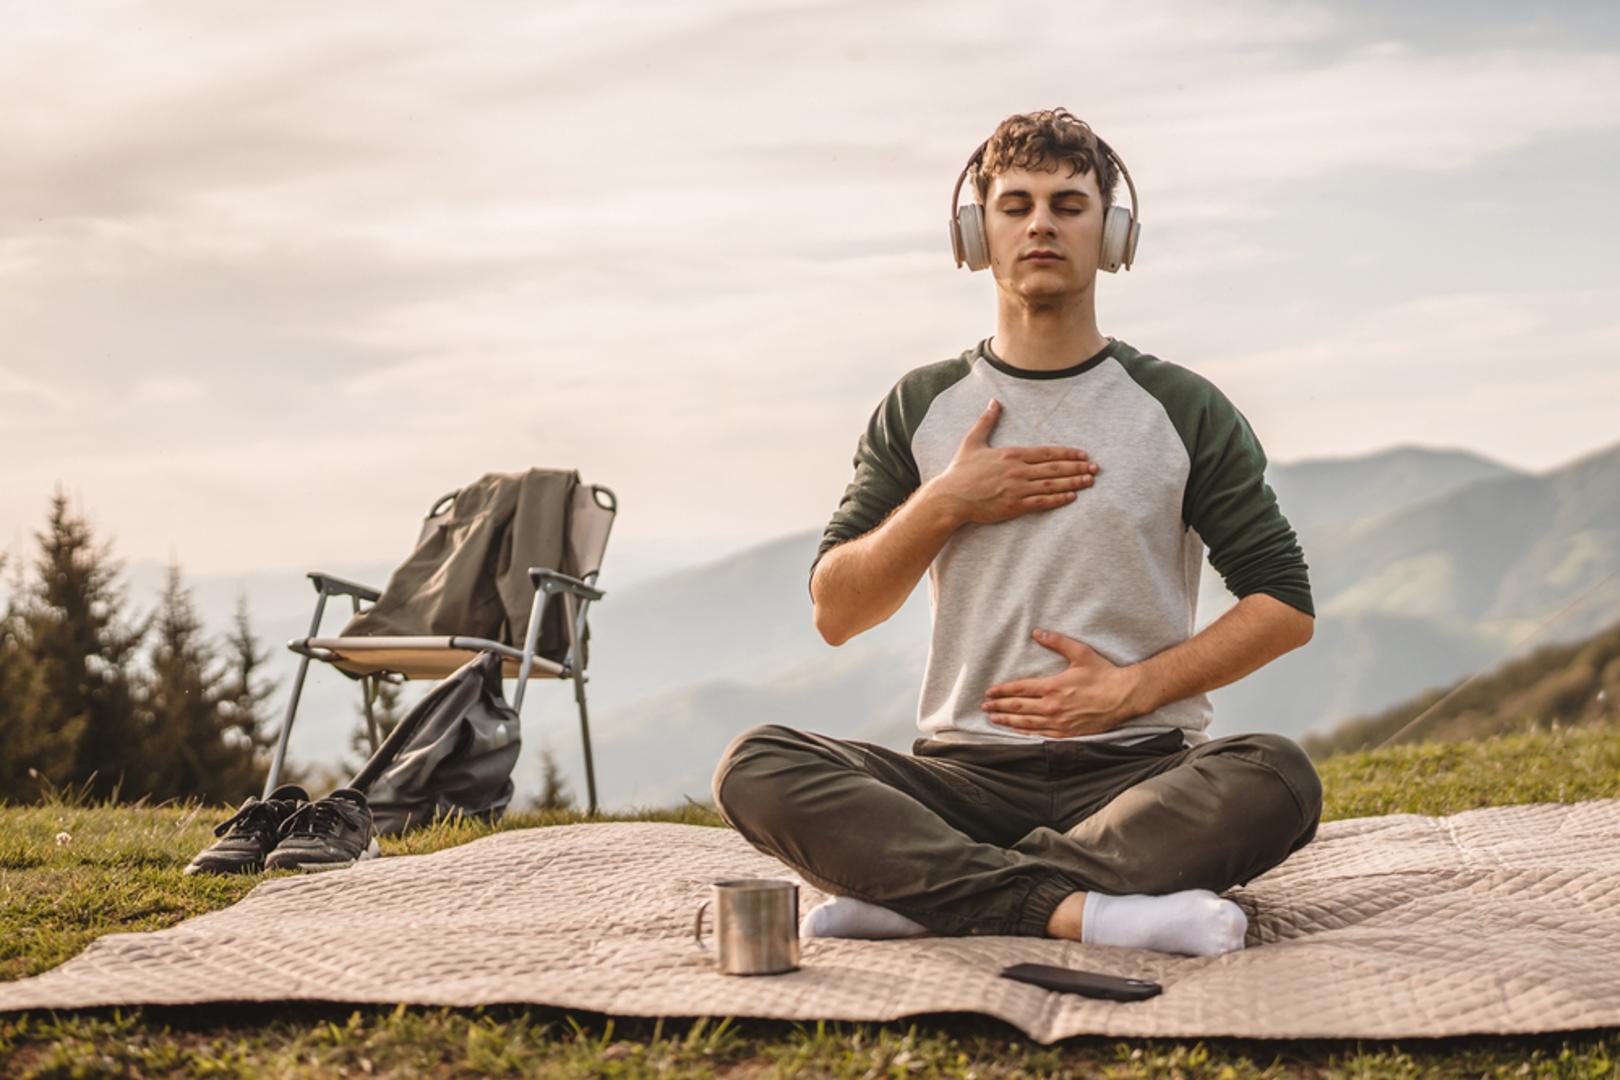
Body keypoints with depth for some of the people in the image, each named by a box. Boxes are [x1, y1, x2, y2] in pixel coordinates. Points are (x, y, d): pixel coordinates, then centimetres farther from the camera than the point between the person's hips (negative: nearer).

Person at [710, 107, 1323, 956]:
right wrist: (944, 506, -6)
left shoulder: (1181, 410, 7)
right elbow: (835, 613, 9)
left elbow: (1286, 606, 5)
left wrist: (1133, 688, -8)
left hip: (1136, 770, -1)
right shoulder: (923, 408, 12)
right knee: (756, 768, -24)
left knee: (1278, 780, -34)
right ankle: (1078, 908, -34)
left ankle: (915, 893, -30)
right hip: (966, 771, 1)